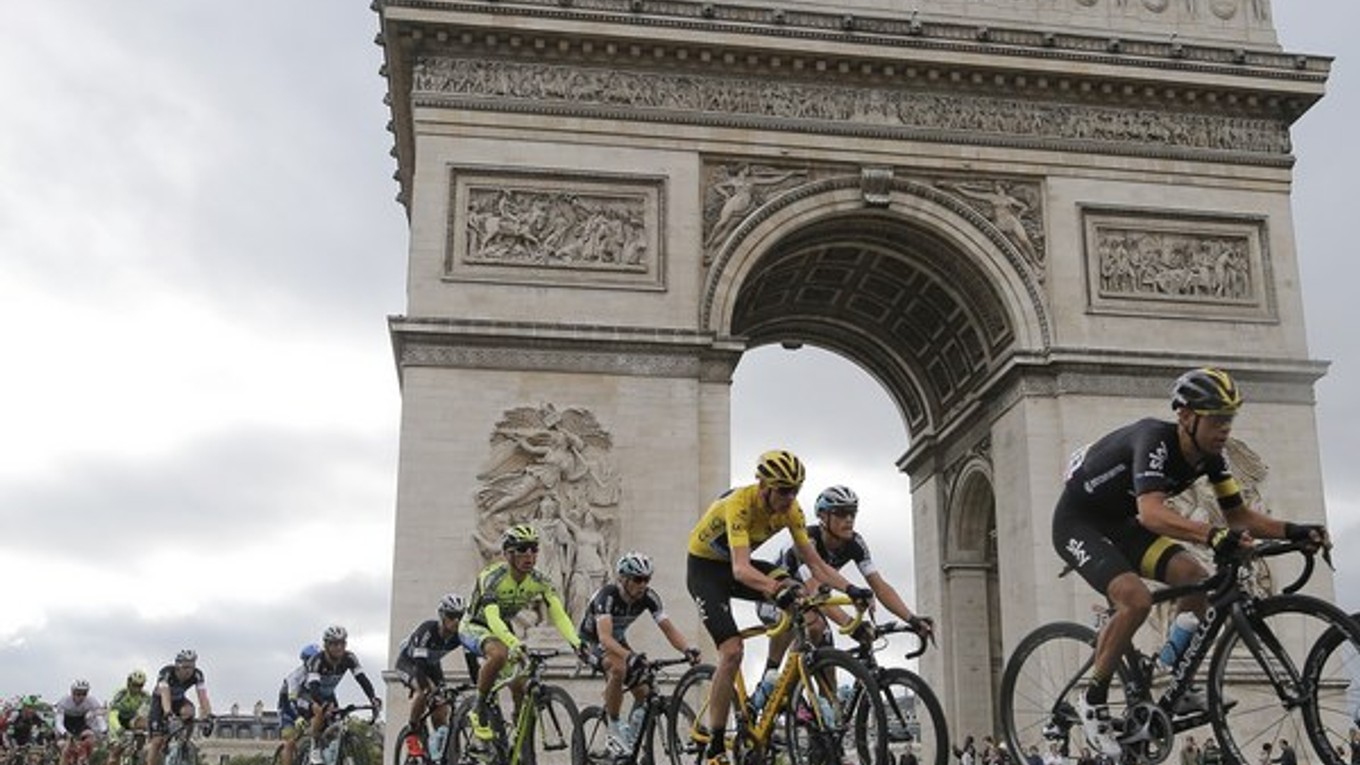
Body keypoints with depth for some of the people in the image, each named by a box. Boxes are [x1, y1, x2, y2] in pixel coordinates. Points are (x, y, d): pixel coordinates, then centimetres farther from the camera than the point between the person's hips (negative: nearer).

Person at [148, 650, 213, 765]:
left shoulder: (197, 675, -26)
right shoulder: (166, 673, -34)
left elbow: (203, 697, -34)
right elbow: (165, 695, -48)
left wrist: (208, 716, -49)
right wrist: (168, 714, -64)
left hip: (178, 700, 2)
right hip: (160, 701, -2)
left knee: (188, 711, -34)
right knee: (158, 741, -15)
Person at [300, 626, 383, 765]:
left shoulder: (349, 658, -20)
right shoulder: (317, 661, -32)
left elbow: (362, 679, -30)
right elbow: (314, 687, -44)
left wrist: (374, 699, -47)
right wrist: (325, 705, -63)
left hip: (328, 695, 5)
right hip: (308, 695, -4)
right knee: (321, 711, -35)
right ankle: (315, 749, -18)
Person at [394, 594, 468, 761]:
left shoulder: (460, 635, -24)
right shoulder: (427, 629, -37)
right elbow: (419, 662, -42)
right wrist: (432, 689, -51)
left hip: (431, 664, 5)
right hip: (408, 661, -4)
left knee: (442, 711, -11)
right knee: (424, 689, -35)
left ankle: (437, 756, -1)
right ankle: (411, 732, -13)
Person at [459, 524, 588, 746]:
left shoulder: (540, 581, -15)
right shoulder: (492, 577, -30)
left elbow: (559, 614, -25)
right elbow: (492, 618, -43)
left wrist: (576, 643, -42)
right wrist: (514, 644, -59)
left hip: (503, 629, 5)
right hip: (474, 627, -5)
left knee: (522, 690, -8)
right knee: (499, 654, -38)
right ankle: (479, 711, -20)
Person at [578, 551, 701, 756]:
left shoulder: (648, 597, -18)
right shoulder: (607, 595, -33)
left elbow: (669, 628, -23)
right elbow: (604, 637, -46)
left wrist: (687, 649, -43)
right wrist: (630, 656, -63)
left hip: (618, 641, 6)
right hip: (591, 641, -5)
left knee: (646, 695, -10)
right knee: (619, 668, -37)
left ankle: (629, 736, 17)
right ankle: (613, 730, -21)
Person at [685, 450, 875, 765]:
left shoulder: (791, 510, -14)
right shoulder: (740, 503, -33)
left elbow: (815, 564, -12)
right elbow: (741, 569, -44)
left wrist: (850, 588, -29)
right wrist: (777, 588, -61)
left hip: (735, 565, 6)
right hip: (704, 567, -6)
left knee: (800, 597, -21)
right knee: (731, 652, -20)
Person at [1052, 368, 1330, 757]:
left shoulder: (1209, 455, -7)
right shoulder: (1155, 440, -31)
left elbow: (1239, 514, -2)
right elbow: (1152, 513, -46)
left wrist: (1292, 530, -19)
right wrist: (1212, 535, -60)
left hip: (1119, 524, 8)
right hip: (1078, 523, -8)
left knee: (1195, 577, -12)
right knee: (1136, 599, -28)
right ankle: (1093, 700, -10)